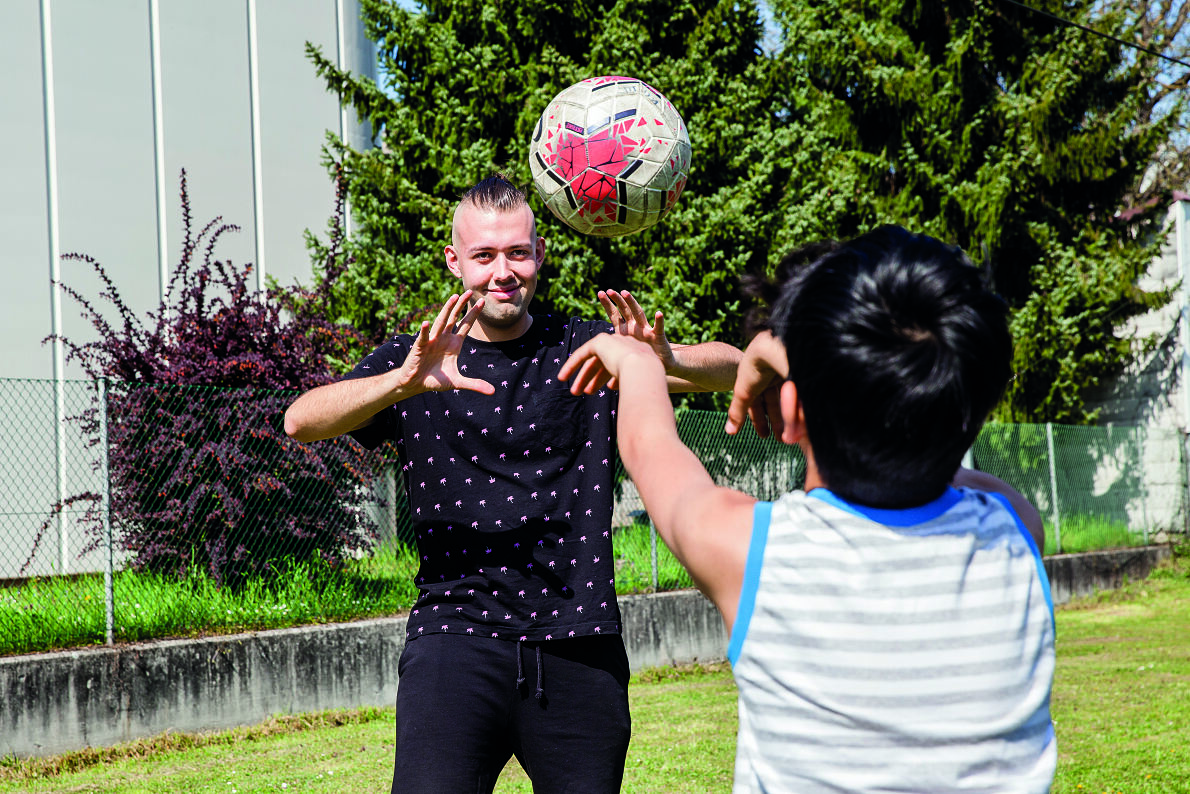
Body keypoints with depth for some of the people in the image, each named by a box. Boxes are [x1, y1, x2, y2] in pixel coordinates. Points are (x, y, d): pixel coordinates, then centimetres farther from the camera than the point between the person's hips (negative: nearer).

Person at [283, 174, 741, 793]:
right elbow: (300, 421, -10)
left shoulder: (585, 348, 8)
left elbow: (729, 368, -1)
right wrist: (406, 381, -29)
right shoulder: (415, 362, 6)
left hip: (580, 646, 2)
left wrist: (666, 363, -25)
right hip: (456, 636, -2)